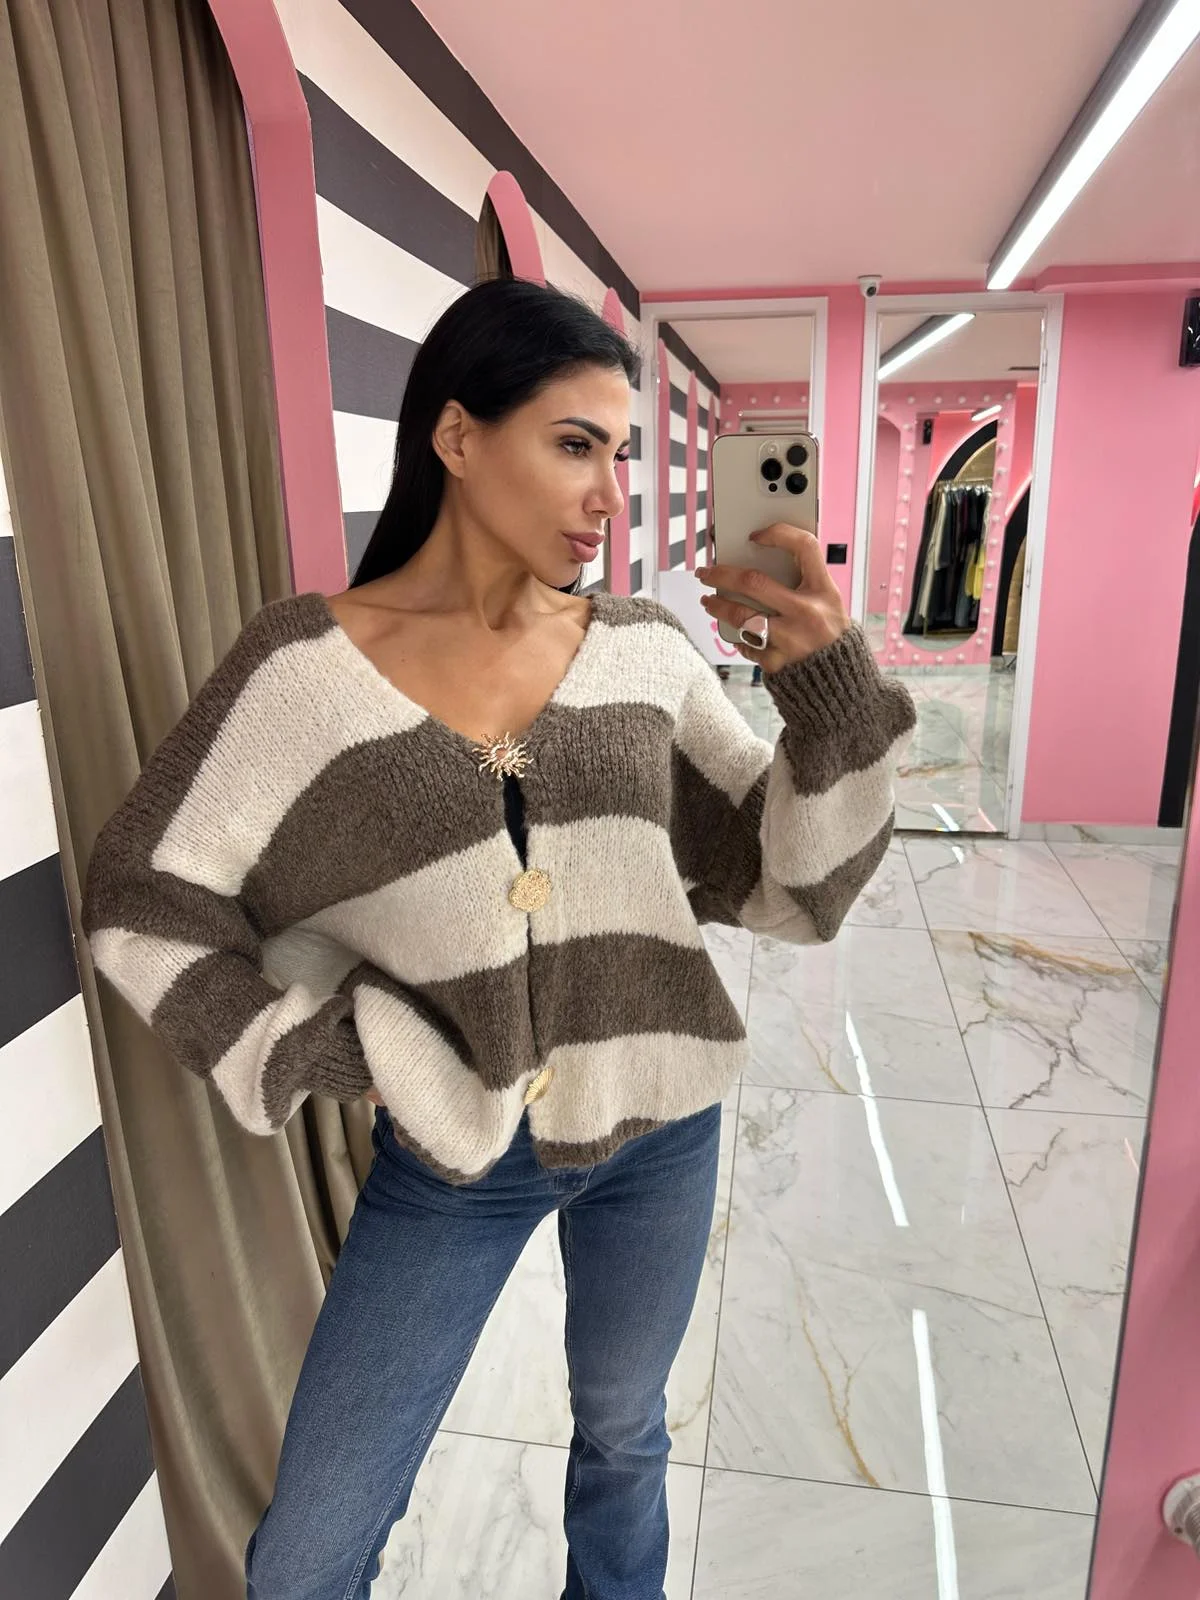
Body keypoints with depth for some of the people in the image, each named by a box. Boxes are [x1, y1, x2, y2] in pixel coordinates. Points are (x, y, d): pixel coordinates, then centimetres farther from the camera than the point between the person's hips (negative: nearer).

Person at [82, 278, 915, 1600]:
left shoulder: (644, 652, -6)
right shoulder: (305, 664, -13)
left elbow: (791, 884, -4)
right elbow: (145, 904, -6)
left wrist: (828, 676, -19)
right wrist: (345, 1055, -14)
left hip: (661, 1129, 3)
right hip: (448, 1161, -1)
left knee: (624, 1436, 27)